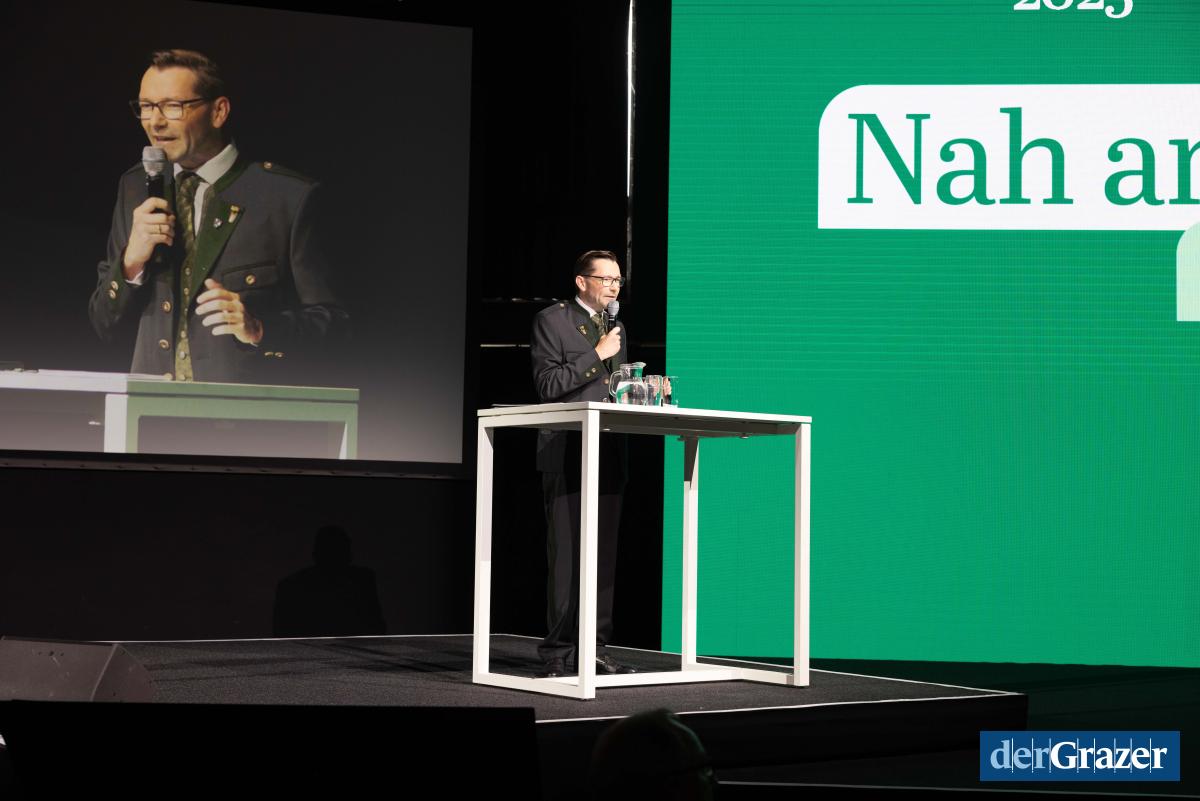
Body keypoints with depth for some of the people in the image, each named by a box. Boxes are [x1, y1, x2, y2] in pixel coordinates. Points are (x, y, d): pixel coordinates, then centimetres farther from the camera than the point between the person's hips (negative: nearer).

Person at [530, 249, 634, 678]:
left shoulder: (615, 329, 20)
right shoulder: (551, 320, -2)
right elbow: (548, 384, -12)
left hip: (608, 454, 7)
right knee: (566, 557, -6)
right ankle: (556, 653, -2)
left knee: (603, 557, 7)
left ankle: (595, 649, 12)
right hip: (567, 454, -7)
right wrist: (597, 355, -14)